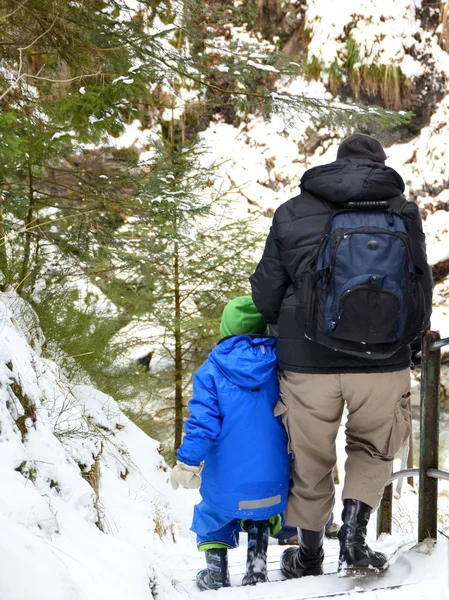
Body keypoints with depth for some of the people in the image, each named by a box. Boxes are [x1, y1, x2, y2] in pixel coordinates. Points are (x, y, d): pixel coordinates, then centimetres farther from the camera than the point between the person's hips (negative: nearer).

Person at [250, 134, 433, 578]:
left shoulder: (293, 213, 0)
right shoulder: (405, 213, 2)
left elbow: (266, 292, 4)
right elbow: (423, 295, 8)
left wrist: (283, 328, 25)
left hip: (308, 361, 0)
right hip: (384, 364, 1)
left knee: (311, 462, 16)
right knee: (373, 450, 23)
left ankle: (309, 557, 28)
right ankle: (353, 534, 6)